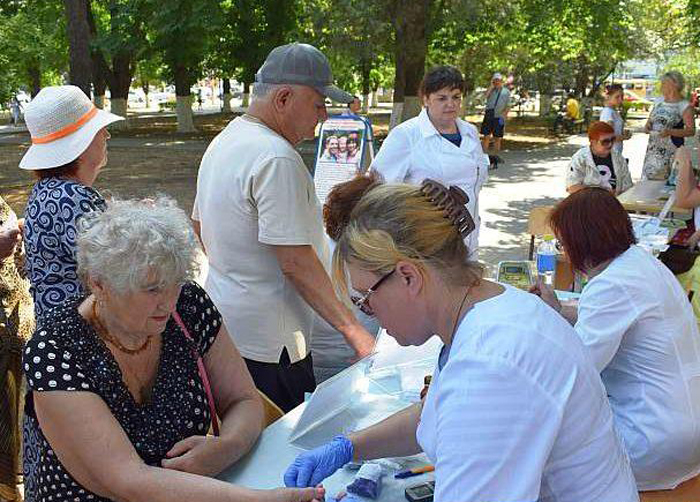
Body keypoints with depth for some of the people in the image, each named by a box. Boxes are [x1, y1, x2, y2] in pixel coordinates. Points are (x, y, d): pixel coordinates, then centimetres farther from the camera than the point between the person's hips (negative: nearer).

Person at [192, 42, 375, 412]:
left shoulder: (222, 142, 11)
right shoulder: (276, 159, -22)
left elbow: (200, 224, 22)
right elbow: (297, 263, -25)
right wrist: (355, 333, -21)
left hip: (224, 326, 10)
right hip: (268, 344, -10)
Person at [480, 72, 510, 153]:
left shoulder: (506, 91, 8)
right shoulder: (491, 90, 11)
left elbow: (508, 106, 5)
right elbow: (486, 96, -11)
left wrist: (504, 114, -9)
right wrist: (491, 86, -6)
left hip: (499, 117, -1)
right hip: (488, 116, 1)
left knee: (497, 138, 6)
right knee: (486, 136, 0)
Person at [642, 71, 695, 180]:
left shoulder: (685, 106, -7)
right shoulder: (659, 101, 12)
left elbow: (691, 131, -11)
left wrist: (670, 132, -24)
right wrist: (647, 125, -1)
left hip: (670, 151, -6)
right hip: (652, 149, 6)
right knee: (647, 179, 2)